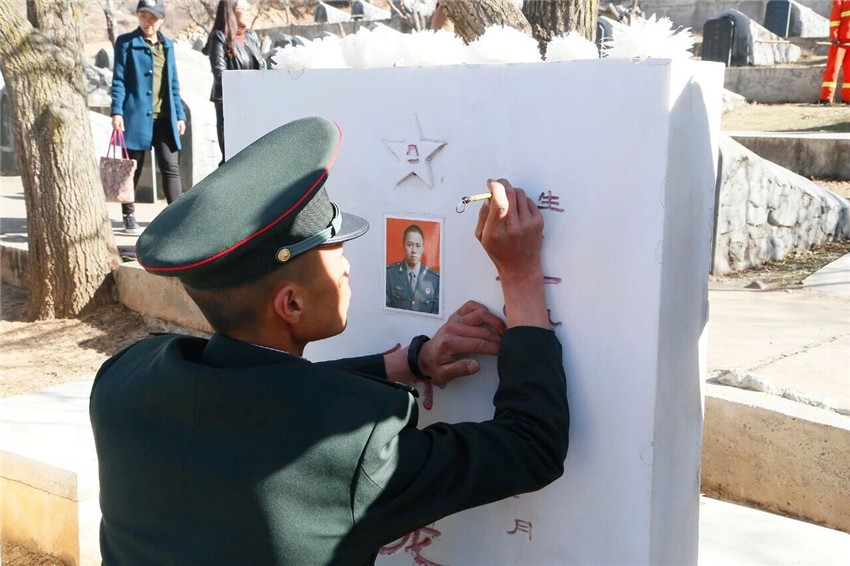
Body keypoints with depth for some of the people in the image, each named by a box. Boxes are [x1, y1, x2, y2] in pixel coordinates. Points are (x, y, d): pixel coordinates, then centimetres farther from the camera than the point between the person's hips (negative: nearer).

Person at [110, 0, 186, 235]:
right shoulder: (126, 42, 1)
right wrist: (117, 111, -11)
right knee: (132, 169, 7)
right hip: (136, 116, -3)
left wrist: (179, 114, 11)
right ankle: (129, 216, 18)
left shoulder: (167, 45, 14)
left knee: (171, 168, -2)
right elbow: (118, 80, -2)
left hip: (165, 118, 4)